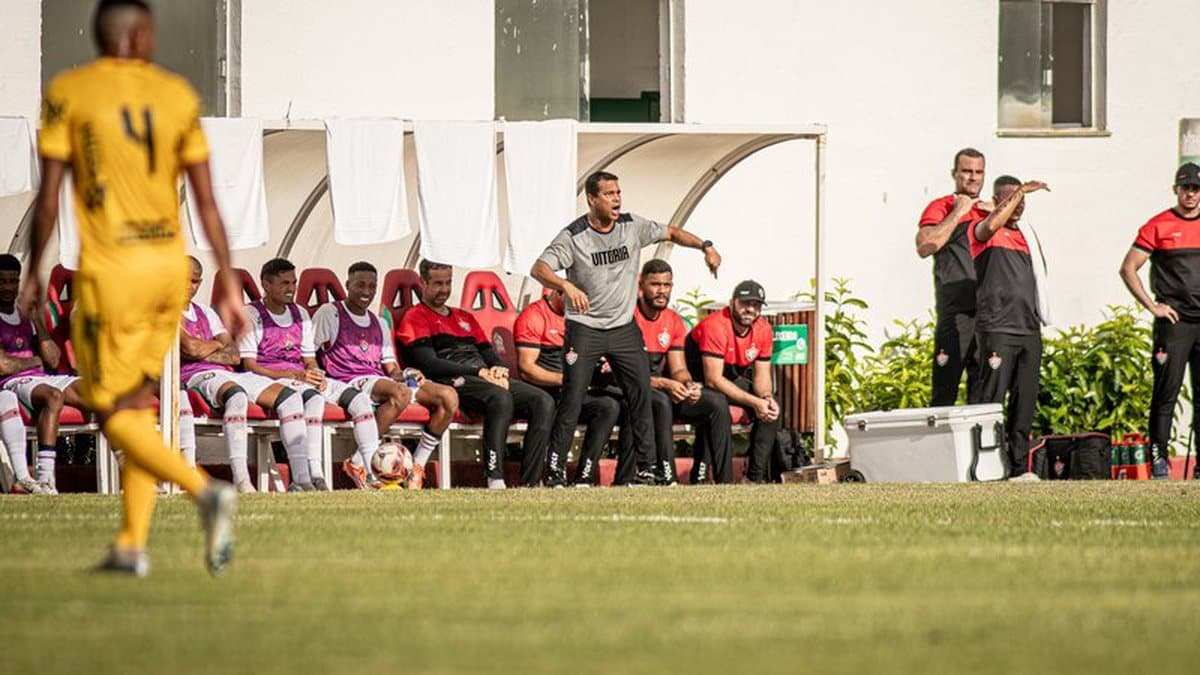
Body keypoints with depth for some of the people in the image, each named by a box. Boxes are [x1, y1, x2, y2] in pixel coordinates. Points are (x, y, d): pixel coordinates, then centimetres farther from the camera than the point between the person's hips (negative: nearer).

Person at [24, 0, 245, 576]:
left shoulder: (67, 92, -5)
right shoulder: (177, 96, 5)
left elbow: (49, 198, -6)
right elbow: (207, 202, 4)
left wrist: (33, 273, 5)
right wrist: (228, 284, 7)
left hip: (110, 270, -4)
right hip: (170, 267, 5)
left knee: (113, 413, 1)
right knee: (139, 400, 16)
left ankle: (205, 491, -22)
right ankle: (132, 544, 13)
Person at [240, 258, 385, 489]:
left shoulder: (300, 315, 22)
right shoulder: (253, 315, 0)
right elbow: (250, 366, -9)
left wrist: (316, 374, -5)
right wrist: (294, 375, -17)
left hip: (302, 379, 7)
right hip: (270, 381, -7)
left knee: (359, 398, -13)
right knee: (313, 399, -37)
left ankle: (371, 470, -16)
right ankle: (312, 476, -45)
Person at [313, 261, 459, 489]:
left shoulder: (379, 324, 27)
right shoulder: (330, 313, 8)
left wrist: (401, 374, 0)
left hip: (381, 381, 7)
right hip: (351, 382, -7)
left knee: (449, 396, -12)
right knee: (400, 392, -39)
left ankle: (417, 467, -11)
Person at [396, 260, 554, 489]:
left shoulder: (465, 317, 32)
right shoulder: (415, 319, 6)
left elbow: (489, 354, 26)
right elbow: (429, 365, -8)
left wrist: (499, 369, -1)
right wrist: (478, 372, -15)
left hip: (489, 379, 8)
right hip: (452, 382, -8)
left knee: (543, 401, -17)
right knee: (500, 397, -39)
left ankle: (530, 482, -28)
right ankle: (495, 479, -44)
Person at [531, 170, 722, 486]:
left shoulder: (633, 226, 0)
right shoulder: (573, 236, -13)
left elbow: (671, 233, 15)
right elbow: (539, 269, -23)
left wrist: (705, 246, 0)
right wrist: (567, 286, -42)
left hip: (624, 327, 4)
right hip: (585, 327, -4)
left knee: (642, 395, 1)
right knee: (572, 398, -8)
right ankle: (556, 469, -3)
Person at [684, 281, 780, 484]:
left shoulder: (763, 330, -4)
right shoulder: (715, 326, -28)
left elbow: (762, 375, 1)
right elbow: (713, 379, -33)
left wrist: (767, 398, -24)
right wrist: (754, 402, -34)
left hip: (733, 380, 8)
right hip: (697, 382, -8)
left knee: (771, 406, -11)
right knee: (718, 403, -38)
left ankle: (755, 476, -11)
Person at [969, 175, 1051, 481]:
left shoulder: (1027, 233, 20)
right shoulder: (982, 231, -1)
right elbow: (991, 226, -25)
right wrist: (1020, 191, -23)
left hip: (1029, 329, 7)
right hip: (997, 327, -7)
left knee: (1025, 403, 6)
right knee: (991, 401, -11)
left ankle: (1020, 467, 9)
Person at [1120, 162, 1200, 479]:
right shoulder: (1159, 226, -1)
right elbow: (1128, 269, -2)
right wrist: (1152, 306, -8)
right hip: (1174, 321, -4)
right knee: (1167, 391, -7)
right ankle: (1158, 460, -4)